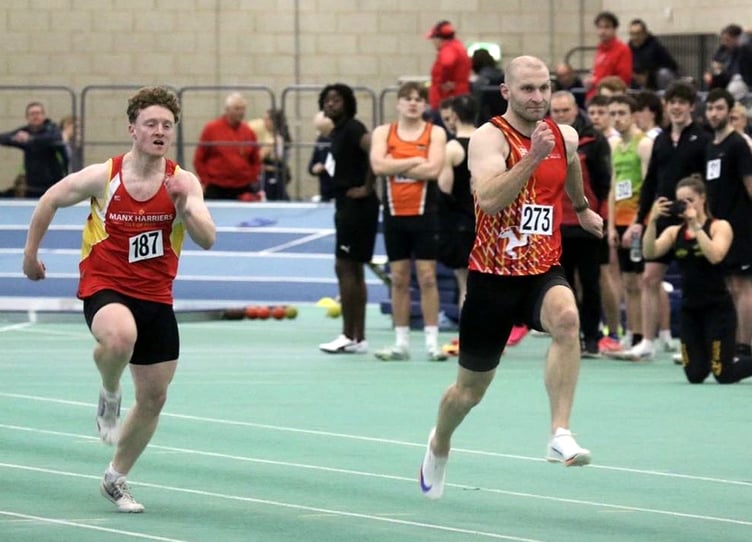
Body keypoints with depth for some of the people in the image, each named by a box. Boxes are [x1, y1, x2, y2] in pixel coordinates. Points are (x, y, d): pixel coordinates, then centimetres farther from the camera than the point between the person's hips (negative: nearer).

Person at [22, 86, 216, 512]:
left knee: (154, 397, 8)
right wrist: (31, 252, 12)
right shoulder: (102, 177, -12)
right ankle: (110, 393, -5)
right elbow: (51, 200, 5)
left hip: (156, 296, 3)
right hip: (104, 286, -3)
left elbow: (208, 240, -16)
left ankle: (117, 479, 29)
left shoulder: (184, 182, -7)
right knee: (121, 335, -39)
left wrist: (186, 208, -34)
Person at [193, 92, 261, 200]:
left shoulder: (248, 132, 8)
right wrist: (205, 181, -2)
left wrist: (253, 181, 4)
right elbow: (199, 159, 3)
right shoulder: (211, 129, 1)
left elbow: (255, 161, 16)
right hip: (215, 189, -3)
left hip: (243, 190, 3)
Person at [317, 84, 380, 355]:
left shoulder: (353, 128, -14)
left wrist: (367, 188, -22)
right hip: (347, 206, 10)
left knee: (345, 267, -10)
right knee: (353, 271, 11)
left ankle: (349, 337, -8)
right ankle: (358, 337, 14)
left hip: (357, 206, -10)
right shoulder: (337, 131, 14)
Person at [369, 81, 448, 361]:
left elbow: (433, 169, -15)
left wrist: (396, 167, -11)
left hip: (424, 213, -2)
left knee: (427, 277, -3)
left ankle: (432, 341, 0)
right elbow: (378, 165, -11)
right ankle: (401, 343, 12)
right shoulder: (384, 133, 5)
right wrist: (415, 161, -12)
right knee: (399, 278, 7)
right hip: (394, 214, 2)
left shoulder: (435, 133, -1)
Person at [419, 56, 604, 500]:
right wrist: (533, 157, -41)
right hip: (493, 276, -3)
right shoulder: (490, 137, -15)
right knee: (471, 389, 12)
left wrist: (583, 209, 43)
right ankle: (440, 446, 45)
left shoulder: (565, 137, 2)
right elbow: (488, 198, -32)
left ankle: (561, 435, -36)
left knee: (567, 317, -35)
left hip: (544, 270, 3)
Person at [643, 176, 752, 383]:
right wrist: (652, 221, -21)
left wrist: (696, 225, -23)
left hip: (718, 308, -4)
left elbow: (715, 256, -23)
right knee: (695, 375, 2)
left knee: (724, 375, -7)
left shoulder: (720, 227, -4)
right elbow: (649, 253, -10)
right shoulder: (674, 232, 6)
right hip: (690, 309, 4)